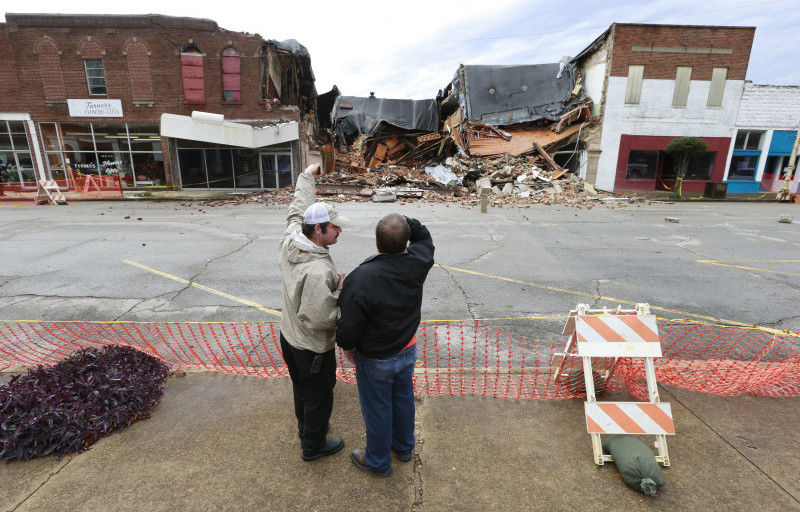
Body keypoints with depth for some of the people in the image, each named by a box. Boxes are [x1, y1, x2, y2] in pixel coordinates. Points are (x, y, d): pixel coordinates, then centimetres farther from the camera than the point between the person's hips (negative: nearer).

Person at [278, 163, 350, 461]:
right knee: (318, 396, 17)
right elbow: (318, 320, -34)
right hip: (313, 350, -8)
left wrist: (307, 176, 21)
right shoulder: (318, 272, -37)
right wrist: (340, 292, -20)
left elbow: (298, 210, 7)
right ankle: (313, 445, 40)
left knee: (301, 389, 30)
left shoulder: (290, 240, -12)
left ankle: (306, 427, 55)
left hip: (288, 337, 9)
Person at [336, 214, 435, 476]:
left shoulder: (361, 279, -32)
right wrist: (407, 222, -9)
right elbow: (424, 237, 6)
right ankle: (404, 447, 51)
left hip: (375, 360, -5)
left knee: (377, 410, 17)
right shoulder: (417, 264, -19)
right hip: (407, 350, 5)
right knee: (403, 399, 26)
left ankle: (378, 461, 42)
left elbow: (348, 327, -23)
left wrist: (347, 346, -2)